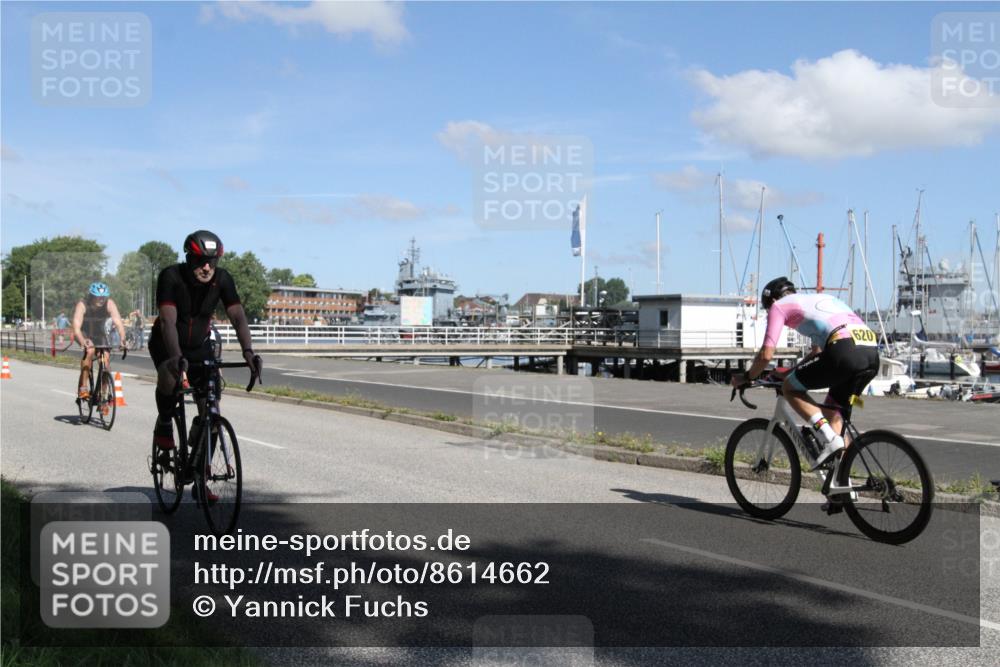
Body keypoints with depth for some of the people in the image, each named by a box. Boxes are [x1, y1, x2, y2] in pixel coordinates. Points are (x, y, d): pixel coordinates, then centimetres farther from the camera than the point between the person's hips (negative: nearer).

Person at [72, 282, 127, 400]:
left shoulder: (109, 304, -23)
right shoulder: (82, 305, -29)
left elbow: (118, 322, -32)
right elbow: (76, 328, -38)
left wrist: (122, 339, -48)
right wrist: (83, 342, -55)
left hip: (99, 333, 3)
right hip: (84, 333, -3)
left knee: (106, 357, -15)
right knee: (90, 351, -31)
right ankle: (83, 388, -26)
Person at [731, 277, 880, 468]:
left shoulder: (779, 306, 16)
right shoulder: (820, 299, 38)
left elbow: (766, 355, 8)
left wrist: (746, 377, 25)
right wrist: (791, 371, 54)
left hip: (844, 350, -7)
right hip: (872, 353, 7)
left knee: (790, 388, 12)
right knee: (833, 412, 23)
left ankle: (829, 440, -3)